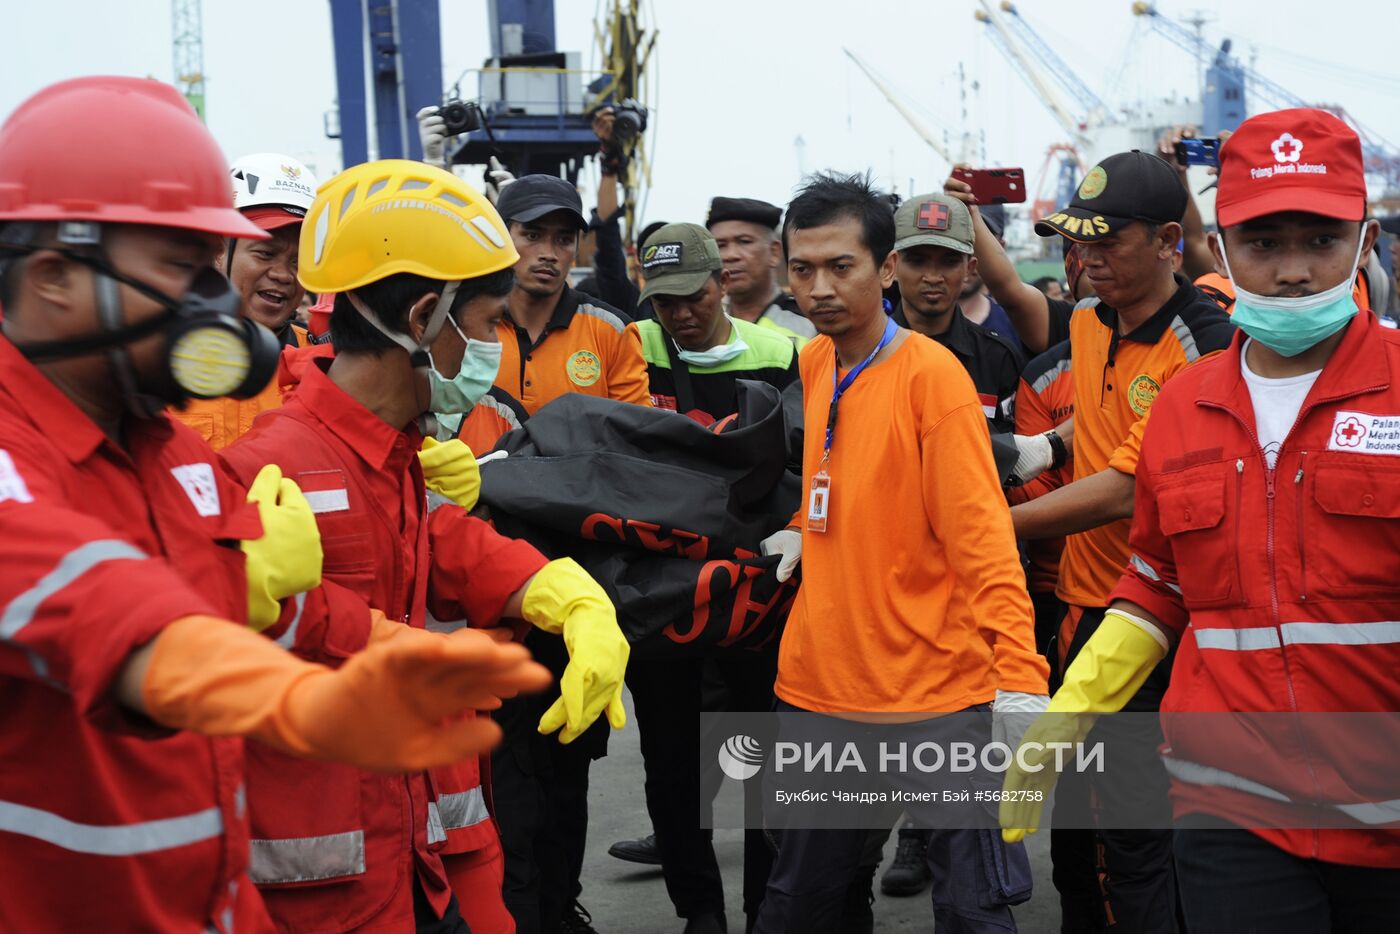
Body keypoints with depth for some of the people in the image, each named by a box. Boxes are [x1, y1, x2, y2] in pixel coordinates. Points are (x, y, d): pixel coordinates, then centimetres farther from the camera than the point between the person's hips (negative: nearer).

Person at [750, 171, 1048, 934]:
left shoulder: (931, 374, -12)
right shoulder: (811, 364, 7)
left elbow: (982, 540, -17)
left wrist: (1018, 677, -26)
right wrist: (800, 529, 4)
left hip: (933, 693, -6)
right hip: (817, 686, 6)